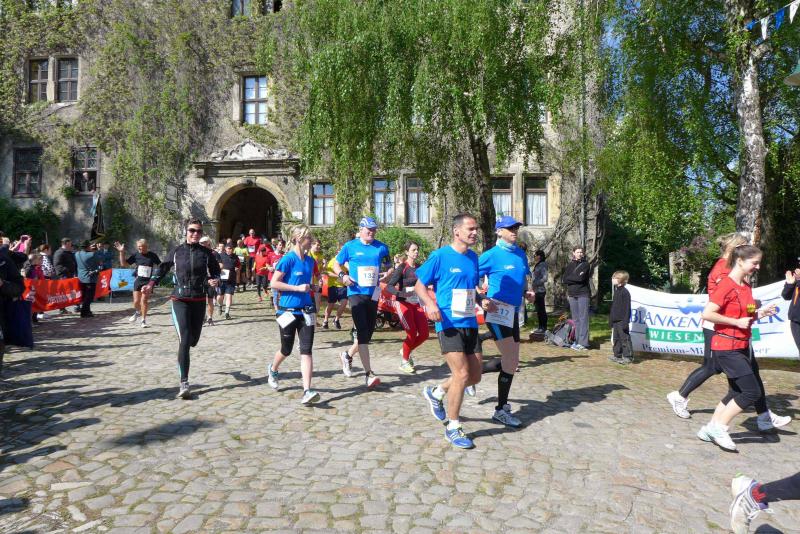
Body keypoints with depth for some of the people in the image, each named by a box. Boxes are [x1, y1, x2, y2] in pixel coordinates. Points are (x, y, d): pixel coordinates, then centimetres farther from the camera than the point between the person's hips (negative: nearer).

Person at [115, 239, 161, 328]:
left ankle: (144, 320, 10)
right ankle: (138, 312, 37)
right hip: (138, 280, 2)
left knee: (144, 300, -7)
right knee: (136, 301, 3)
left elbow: (160, 266, 7)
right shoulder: (136, 255, -1)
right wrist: (121, 252, -6)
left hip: (148, 281, -2)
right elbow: (124, 264, 3)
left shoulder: (153, 255, -5)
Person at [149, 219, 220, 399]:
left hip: (199, 300, 2)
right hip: (180, 300, -2)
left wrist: (215, 280, -11)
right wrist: (151, 283, -2)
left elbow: (215, 271, 10)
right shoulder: (177, 251, 1)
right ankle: (184, 384, -11)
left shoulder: (206, 253, 3)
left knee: (193, 340, 11)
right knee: (184, 341, -14)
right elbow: (163, 268, 11)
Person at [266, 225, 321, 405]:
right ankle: (272, 370, 44)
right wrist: (298, 288, -19)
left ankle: (307, 391, -7)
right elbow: (274, 283, -14)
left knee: (306, 351, -5)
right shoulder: (288, 259, -11)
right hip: (288, 310, -4)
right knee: (286, 349, 12)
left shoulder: (310, 261, 8)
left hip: (306, 310, 4)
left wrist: (311, 287, 2)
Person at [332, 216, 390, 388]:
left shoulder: (381, 248, 5)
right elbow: (336, 264, 8)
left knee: (368, 332, 12)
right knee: (362, 332, -11)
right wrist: (342, 275, -12)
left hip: (373, 294, 4)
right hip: (356, 292, -4)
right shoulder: (350, 246, -1)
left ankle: (348, 355, 39)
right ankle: (369, 374, -10)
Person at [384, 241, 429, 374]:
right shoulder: (402, 268, -10)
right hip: (403, 303, -6)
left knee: (424, 334, -1)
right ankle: (404, 361, 12)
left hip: (417, 303, 6)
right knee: (412, 333, -11)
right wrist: (401, 293, -31)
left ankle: (405, 351, 25)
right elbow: (389, 286, -16)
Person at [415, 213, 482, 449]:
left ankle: (436, 393, 35)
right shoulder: (440, 256, -8)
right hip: (449, 324, -7)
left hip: (470, 323, 7)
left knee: (475, 376, 10)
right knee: (461, 375, -10)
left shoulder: (473, 257, 11)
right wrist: (430, 303, -22)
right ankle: (453, 428, 9)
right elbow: (419, 285, -5)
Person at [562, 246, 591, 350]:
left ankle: (583, 342, -9)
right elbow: (565, 280, 4)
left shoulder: (585, 264, 2)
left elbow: (581, 278, -13)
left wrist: (570, 278, -3)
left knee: (583, 318, -7)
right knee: (575, 319, 7)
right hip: (572, 294, 4)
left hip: (583, 294, -4)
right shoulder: (570, 265, 13)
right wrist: (576, 277, -6)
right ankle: (577, 341, 11)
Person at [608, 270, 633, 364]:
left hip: (622, 320, -10)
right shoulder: (616, 291, 14)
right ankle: (617, 355, 24)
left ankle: (628, 357, 3)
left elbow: (627, 308, -17)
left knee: (625, 339, -3)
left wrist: (625, 321, -20)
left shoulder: (625, 292, -15)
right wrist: (611, 320, 20)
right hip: (615, 320, 10)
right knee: (616, 338, 15)